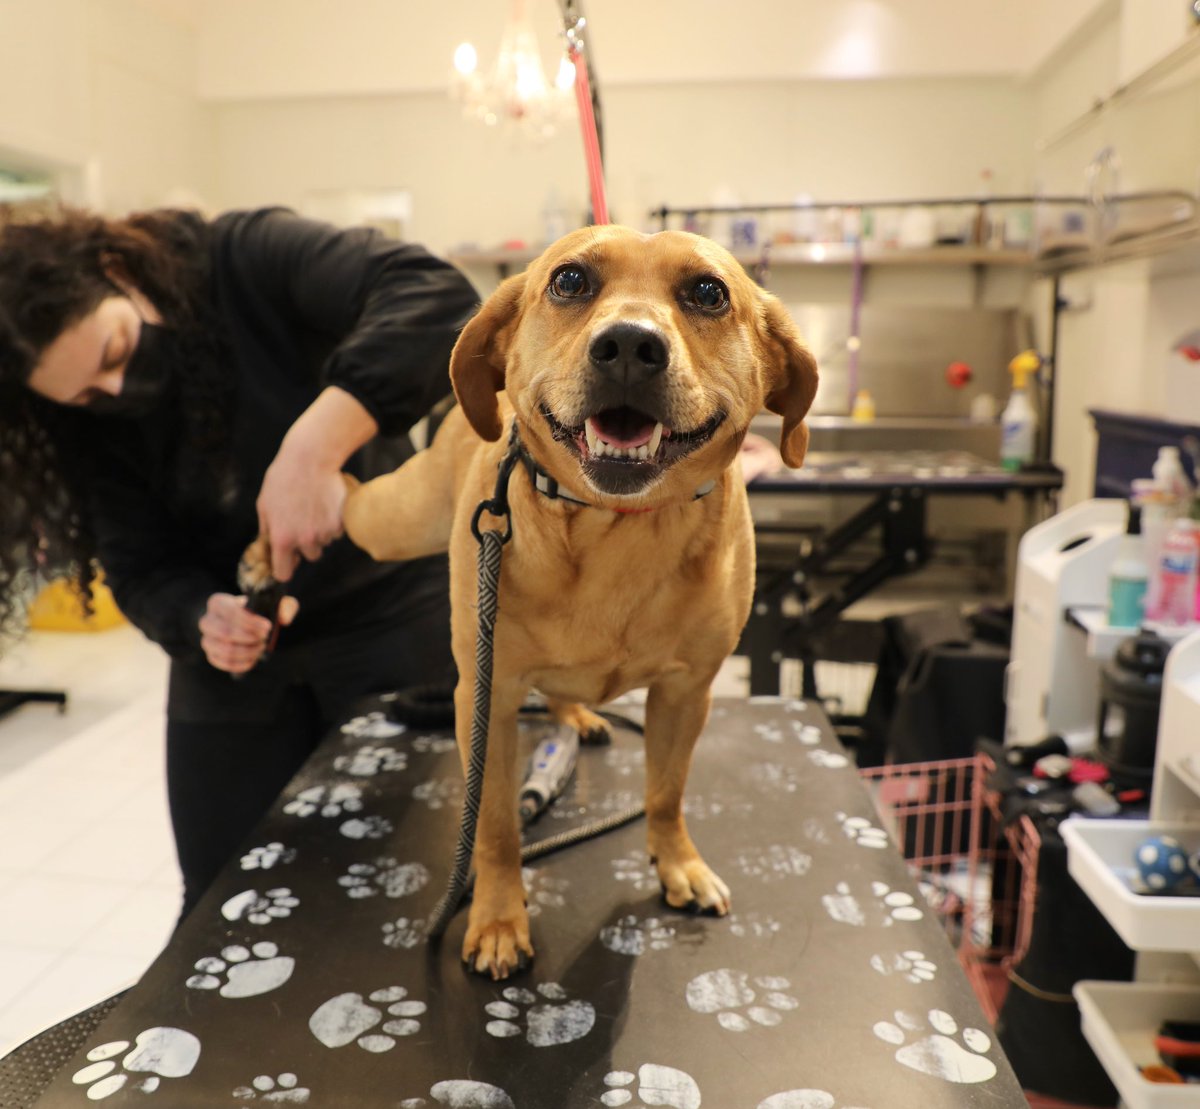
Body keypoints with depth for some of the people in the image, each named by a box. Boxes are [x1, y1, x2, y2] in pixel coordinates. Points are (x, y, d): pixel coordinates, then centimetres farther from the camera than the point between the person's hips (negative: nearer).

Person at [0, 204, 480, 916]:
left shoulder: (252, 263, -18)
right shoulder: (87, 427, -5)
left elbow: (436, 294, -33)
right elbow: (144, 573, -4)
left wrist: (311, 450, -43)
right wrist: (203, 618, -27)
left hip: (392, 614, -3)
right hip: (236, 667, 4)